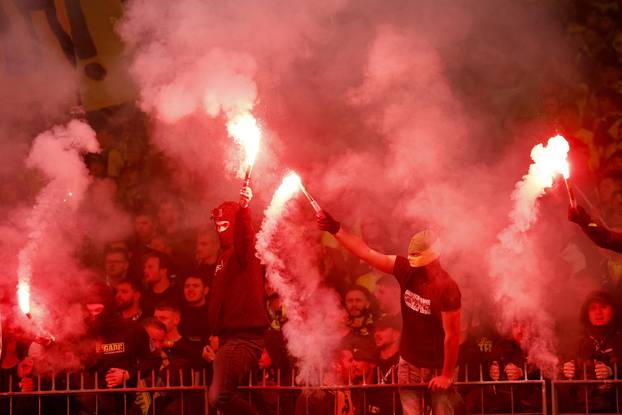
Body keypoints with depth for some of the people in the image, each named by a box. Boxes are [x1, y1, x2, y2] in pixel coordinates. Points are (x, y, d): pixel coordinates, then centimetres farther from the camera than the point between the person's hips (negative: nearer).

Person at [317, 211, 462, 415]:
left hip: (439, 366, -6)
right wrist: (335, 229, -14)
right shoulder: (406, 269, -8)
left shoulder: (447, 288, -24)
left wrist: (447, 375, -16)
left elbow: (452, 335, -20)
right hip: (409, 362, 6)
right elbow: (367, 253, -7)